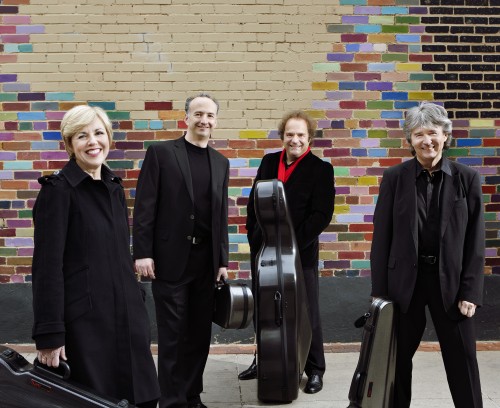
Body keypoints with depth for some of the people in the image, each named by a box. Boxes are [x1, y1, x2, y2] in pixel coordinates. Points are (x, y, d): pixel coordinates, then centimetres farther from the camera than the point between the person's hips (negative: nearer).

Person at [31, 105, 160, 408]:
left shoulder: (114, 186, 11)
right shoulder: (58, 190, -9)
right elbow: (48, 266, -12)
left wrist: (138, 307, 17)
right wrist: (50, 335, -15)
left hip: (127, 315, 6)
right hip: (84, 319, -6)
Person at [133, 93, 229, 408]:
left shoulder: (221, 163, 12)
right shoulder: (161, 153, -2)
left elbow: (221, 216, 13)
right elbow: (144, 207, -6)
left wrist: (222, 260, 10)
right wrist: (142, 253, -12)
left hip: (206, 261, 5)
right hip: (170, 258, -4)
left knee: (200, 332, 11)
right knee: (172, 334, 4)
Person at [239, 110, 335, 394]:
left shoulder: (321, 169, -5)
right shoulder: (269, 162, 9)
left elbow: (322, 215, -12)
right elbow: (253, 202, 13)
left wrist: (293, 242, -17)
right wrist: (254, 236, 3)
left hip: (300, 253, -4)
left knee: (307, 312, 6)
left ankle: (315, 370, 19)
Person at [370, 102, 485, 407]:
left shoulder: (467, 179, -1)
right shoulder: (394, 178, -2)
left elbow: (475, 241, -1)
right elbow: (381, 237, -2)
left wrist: (470, 292, -6)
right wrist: (380, 290, -4)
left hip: (451, 280, 0)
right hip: (405, 279, 0)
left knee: (462, 360, 9)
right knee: (398, 356, 13)